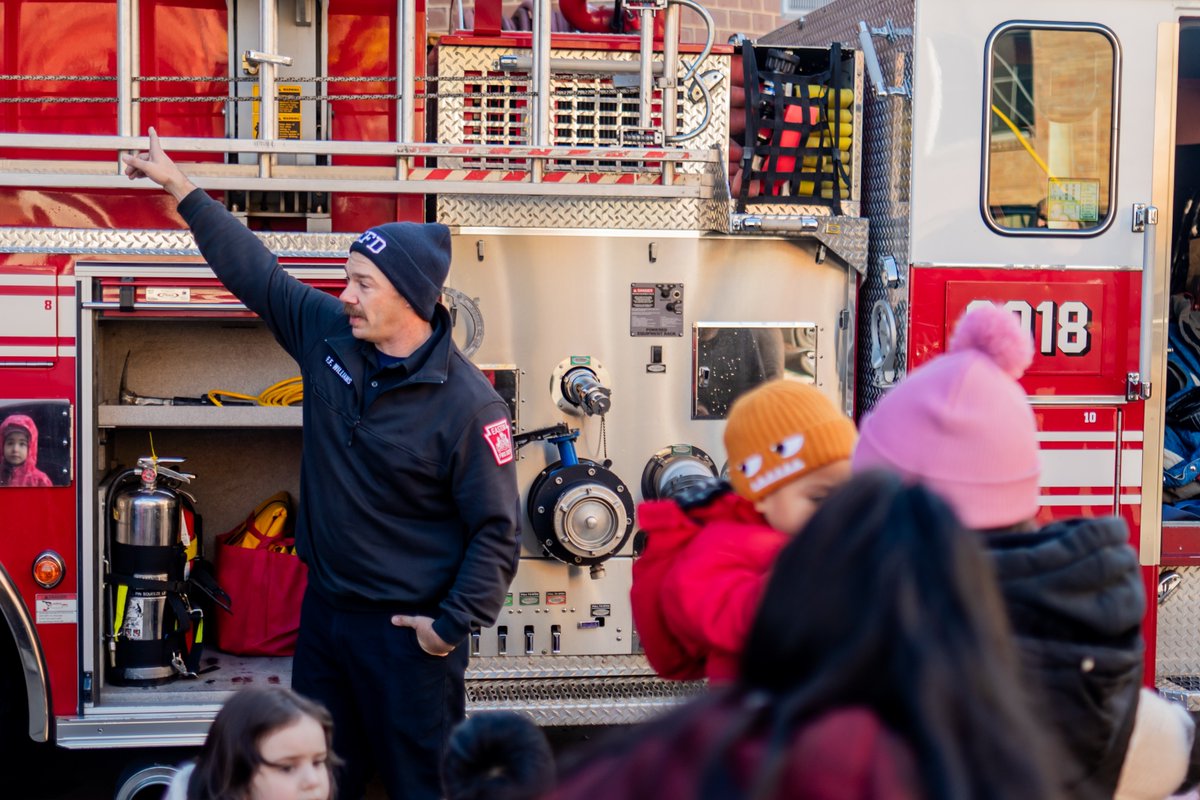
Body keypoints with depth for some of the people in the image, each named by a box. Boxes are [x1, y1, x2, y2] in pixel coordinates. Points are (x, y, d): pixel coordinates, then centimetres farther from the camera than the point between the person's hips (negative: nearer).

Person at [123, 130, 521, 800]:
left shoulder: (468, 404, -20)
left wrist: (453, 625, -16)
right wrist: (182, 189, 14)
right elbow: (256, 271, 10)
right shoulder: (327, 332, -2)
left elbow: (496, 528, -16)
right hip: (325, 611, 7)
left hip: (405, 631, -7)